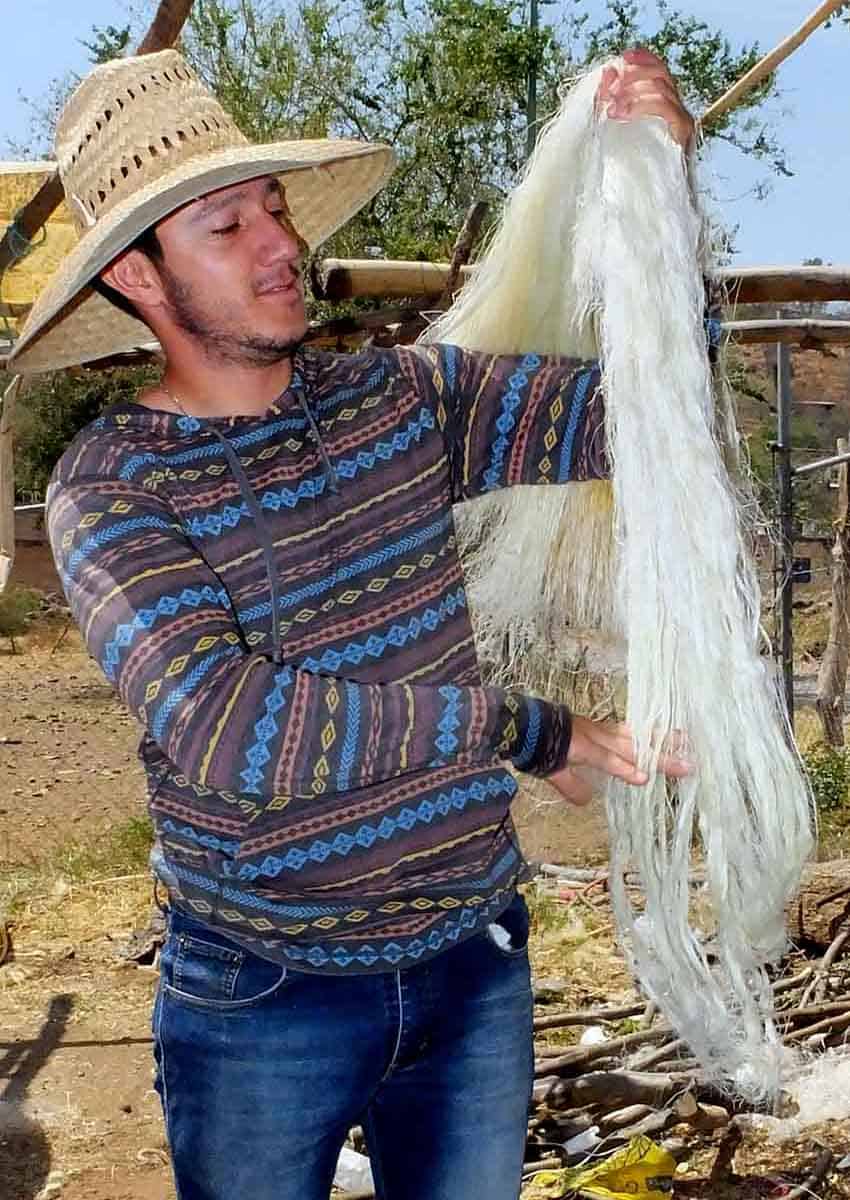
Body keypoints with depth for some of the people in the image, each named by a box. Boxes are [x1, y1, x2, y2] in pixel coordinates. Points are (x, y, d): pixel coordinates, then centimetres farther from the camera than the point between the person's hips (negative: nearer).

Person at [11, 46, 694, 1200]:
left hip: (476, 963, 4)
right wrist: (521, 728, -25)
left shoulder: (403, 397, 0)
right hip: (264, 1000, -3)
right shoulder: (108, 485, -13)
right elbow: (224, 728, -27)